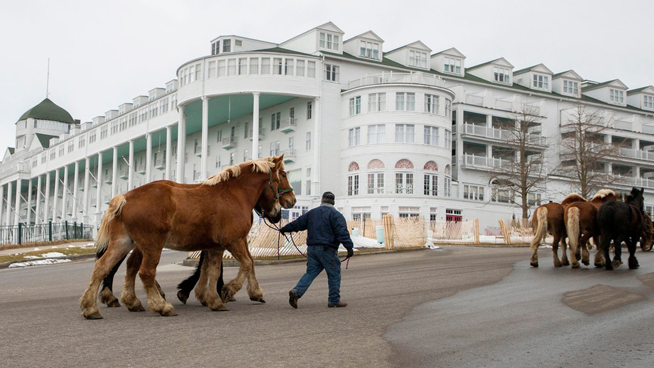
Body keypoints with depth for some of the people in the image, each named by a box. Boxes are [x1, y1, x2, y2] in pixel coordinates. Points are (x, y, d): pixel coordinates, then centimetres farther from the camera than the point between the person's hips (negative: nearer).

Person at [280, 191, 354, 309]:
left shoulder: (312, 213, 15)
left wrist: (284, 229, 37)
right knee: (334, 274, 5)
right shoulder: (335, 215, -4)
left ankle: (296, 291, -10)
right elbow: (342, 232, -16)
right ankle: (334, 300, 8)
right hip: (327, 249, -5)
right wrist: (349, 247, -22)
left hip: (312, 248, 5)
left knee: (310, 272, 8)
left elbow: (298, 223, 23)